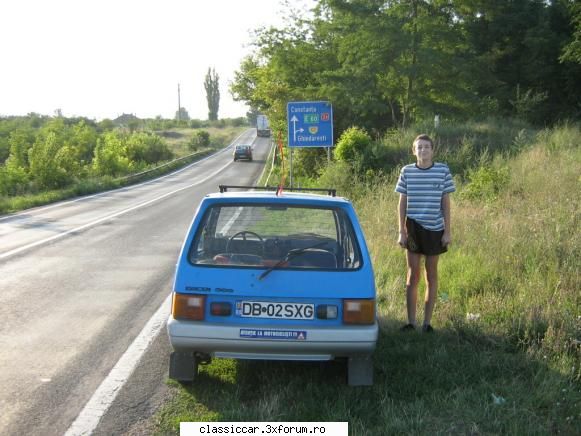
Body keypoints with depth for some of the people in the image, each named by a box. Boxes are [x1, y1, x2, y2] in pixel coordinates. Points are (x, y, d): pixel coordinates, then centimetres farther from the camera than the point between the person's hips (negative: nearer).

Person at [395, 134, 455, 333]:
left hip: (435, 228, 0)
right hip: (413, 228, 0)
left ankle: (427, 322, 17)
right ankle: (411, 322, 11)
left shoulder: (443, 170, -2)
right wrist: (401, 232, 1)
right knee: (413, 275, 4)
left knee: (431, 275, 8)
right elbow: (402, 203, 5)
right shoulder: (407, 171, 0)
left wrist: (448, 231, -1)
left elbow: (445, 202, 2)